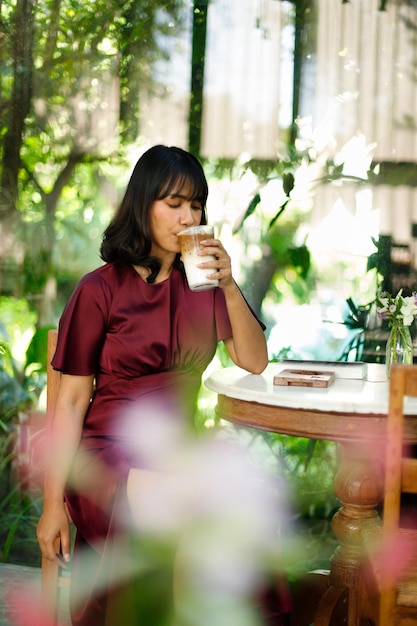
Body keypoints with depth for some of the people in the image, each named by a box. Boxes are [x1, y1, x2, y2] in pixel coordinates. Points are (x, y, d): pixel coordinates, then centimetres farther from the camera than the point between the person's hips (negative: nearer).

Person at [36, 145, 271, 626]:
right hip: (107, 455, -4)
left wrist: (229, 287, -12)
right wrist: (53, 502, -7)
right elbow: (71, 401, -5)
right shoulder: (100, 290, -5)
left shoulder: (201, 281, 8)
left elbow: (254, 361, 2)